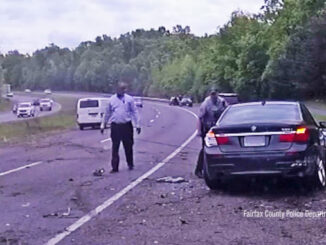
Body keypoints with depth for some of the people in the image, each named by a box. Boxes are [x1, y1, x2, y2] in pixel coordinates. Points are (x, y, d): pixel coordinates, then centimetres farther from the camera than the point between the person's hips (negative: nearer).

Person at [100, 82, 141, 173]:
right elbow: (107, 113, 14)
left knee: (128, 147, 8)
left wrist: (137, 125, 0)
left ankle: (130, 164, 25)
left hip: (127, 126, 0)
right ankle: (115, 167, 4)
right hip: (115, 126, 1)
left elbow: (134, 112, 4)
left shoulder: (129, 99, 3)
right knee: (115, 148, 0)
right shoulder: (112, 99, 6)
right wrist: (103, 125, 14)